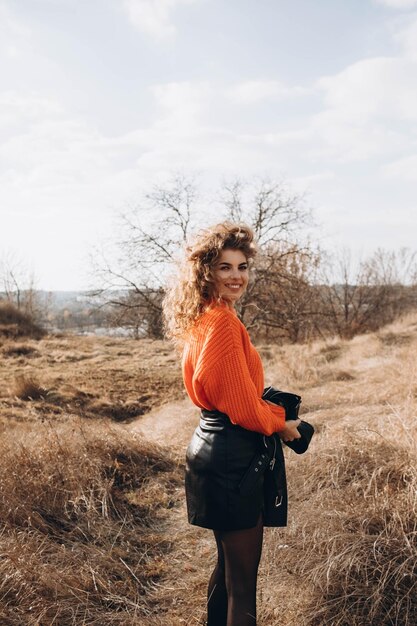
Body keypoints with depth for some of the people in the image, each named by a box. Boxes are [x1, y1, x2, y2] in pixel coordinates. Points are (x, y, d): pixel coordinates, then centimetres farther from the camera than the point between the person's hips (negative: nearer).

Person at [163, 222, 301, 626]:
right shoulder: (223, 322, -20)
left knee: (228, 563, 24)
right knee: (242, 576, 3)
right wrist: (280, 425, -3)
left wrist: (273, 409, 10)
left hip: (211, 446, 10)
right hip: (234, 456, -10)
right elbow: (242, 406, -21)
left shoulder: (202, 319, 9)